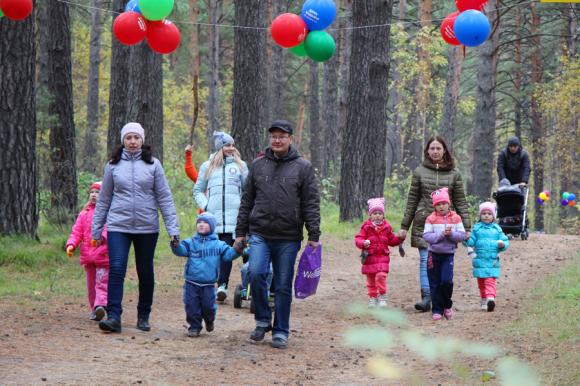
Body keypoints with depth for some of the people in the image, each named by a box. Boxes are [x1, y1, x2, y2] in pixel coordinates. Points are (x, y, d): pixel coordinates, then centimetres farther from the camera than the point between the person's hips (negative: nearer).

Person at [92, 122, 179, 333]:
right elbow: (104, 199, 11)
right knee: (116, 269, -13)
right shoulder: (113, 165, 5)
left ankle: (143, 316, 22)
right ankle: (113, 316, -16)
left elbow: (164, 198, 1)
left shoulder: (153, 164, 2)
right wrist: (96, 229, 10)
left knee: (146, 272, 8)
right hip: (118, 226, 0)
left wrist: (172, 228, -6)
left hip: (147, 227, 0)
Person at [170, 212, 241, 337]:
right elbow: (181, 250, -8)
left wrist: (236, 250, -22)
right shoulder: (191, 243, 4)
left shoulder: (218, 245, 3)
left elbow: (228, 254, -2)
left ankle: (209, 320, 32)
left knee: (208, 306, 1)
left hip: (208, 284, -1)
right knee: (192, 305, -1)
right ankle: (194, 326, 15)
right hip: (191, 283, 1)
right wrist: (175, 246, -30)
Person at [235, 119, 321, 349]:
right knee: (256, 273, -19)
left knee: (283, 286, 3)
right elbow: (247, 201, 14)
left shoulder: (303, 168, 2)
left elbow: (311, 204, 0)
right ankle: (263, 321, 0)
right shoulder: (258, 166, 10)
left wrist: (313, 235, -6)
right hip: (260, 235, 1)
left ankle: (280, 332, 14)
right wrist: (240, 232, 11)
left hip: (288, 238, -1)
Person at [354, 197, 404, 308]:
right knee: (370, 279, 7)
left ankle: (382, 297, -5)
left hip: (382, 257, 0)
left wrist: (399, 238, -3)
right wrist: (363, 243, -28)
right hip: (369, 257, 0)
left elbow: (391, 240, 15)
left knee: (381, 275, -16)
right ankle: (372, 297, 21)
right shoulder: (366, 227, -2)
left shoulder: (386, 227, 6)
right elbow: (358, 239, -7)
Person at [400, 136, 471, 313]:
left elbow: (460, 202, 7)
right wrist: (404, 226, 7)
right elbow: (412, 200, 9)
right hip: (424, 223, 0)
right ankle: (426, 298, -9)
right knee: (426, 261, -7)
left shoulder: (454, 174, 6)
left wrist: (466, 227, 1)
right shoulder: (420, 172, 6)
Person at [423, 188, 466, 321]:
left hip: (448, 254, 0)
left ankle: (447, 305, 10)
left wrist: (451, 234, -18)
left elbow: (462, 235, -1)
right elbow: (426, 236, -10)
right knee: (435, 284, 3)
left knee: (447, 281, -13)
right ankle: (437, 310, 11)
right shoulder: (431, 219, -1)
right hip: (434, 254, 1)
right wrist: (441, 234, -19)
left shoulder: (455, 218, 2)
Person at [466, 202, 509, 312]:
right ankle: (484, 301, 21)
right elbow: (471, 242, 4)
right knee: (481, 282, 9)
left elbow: (505, 241, 9)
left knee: (490, 281, -12)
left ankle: (490, 298, -26)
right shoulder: (477, 228, 7)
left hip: (492, 261, -1)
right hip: (480, 261, 1)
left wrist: (502, 244, -13)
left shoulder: (497, 229, 8)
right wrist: (467, 239, -18)